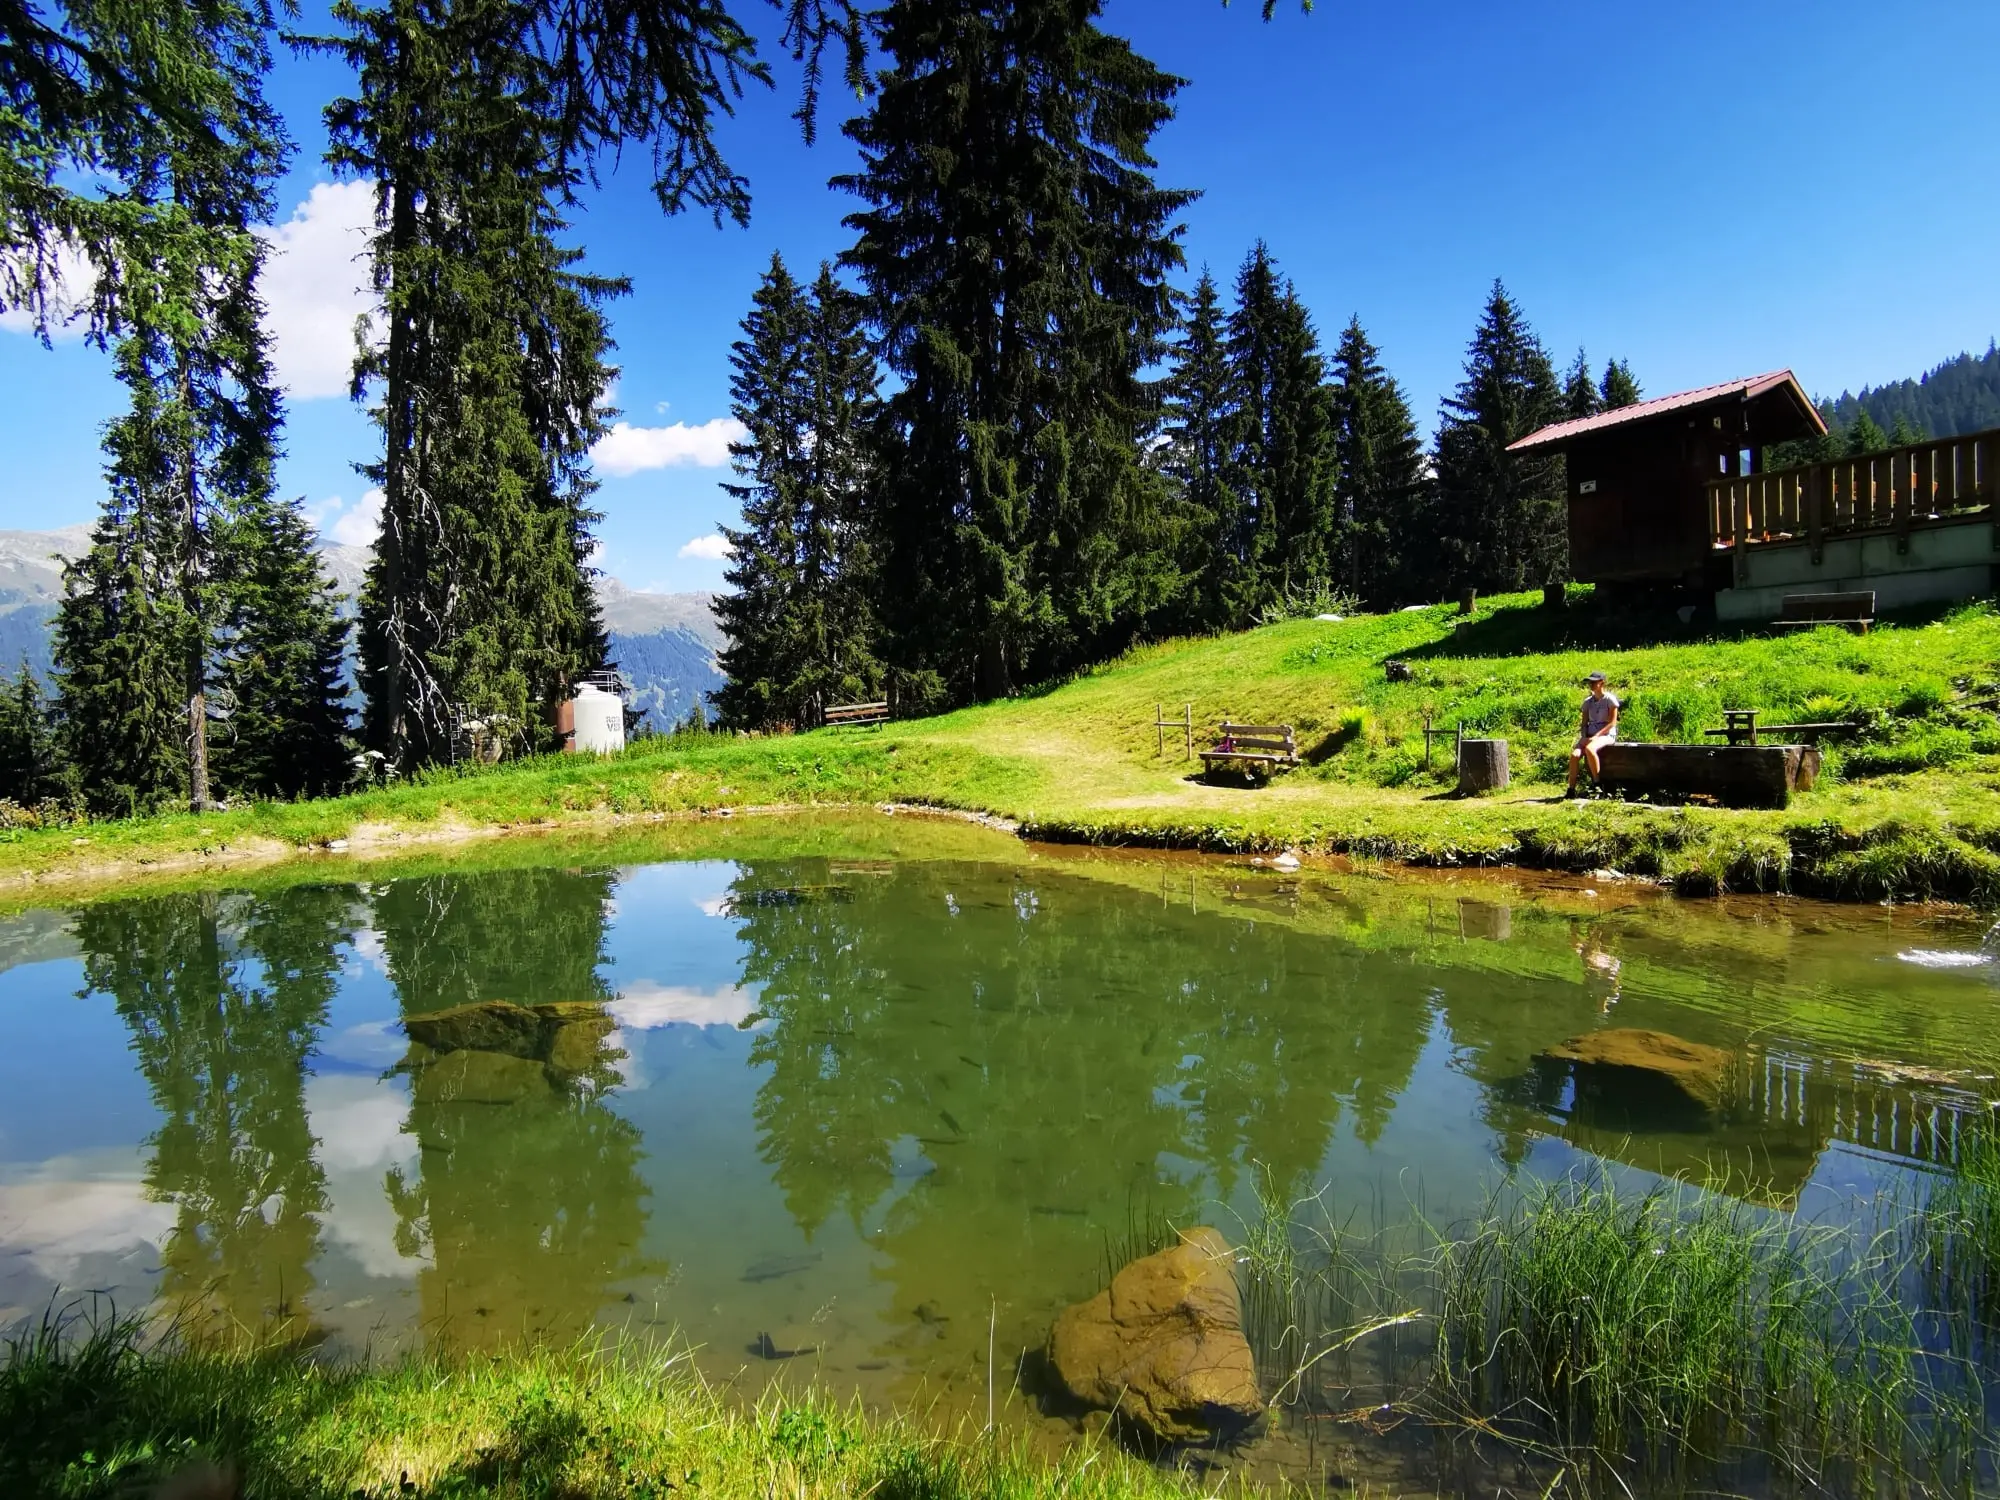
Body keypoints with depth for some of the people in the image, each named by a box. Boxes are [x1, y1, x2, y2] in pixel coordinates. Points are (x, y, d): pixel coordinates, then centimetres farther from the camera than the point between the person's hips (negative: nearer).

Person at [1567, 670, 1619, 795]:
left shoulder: (1610, 699, -2)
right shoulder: (1588, 701, 13)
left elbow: (1612, 723, -8)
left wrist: (1596, 736, -18)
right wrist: (1583, 738, -7)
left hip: (1606, 735, -5)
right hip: (1590, 735, 5)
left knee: (1589, 749, -38)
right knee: (1574, 755, -25)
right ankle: (1571, 789, -25)